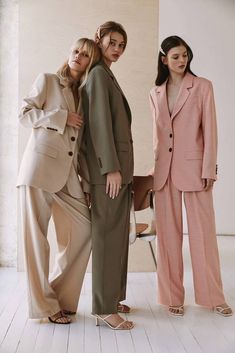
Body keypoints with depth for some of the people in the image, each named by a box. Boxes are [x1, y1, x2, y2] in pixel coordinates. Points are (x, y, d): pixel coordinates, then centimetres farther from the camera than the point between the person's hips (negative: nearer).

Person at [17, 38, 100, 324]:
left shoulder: (84, 94, 20)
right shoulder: (47, 81, 7)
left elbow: (80, 142, 18)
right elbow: (25, 114, -1)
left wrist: (88, 179, 10)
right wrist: (62, 117, -9)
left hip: (68, 173, 6)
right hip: (40, 166, -5)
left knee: (84, 230, 1)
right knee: (36, 238, -1)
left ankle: (60, 296, 16)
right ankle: (44, 305, 10)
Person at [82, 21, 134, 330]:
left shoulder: (107, 76, 22)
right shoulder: (98, 73, -6)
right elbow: (100, 121, -16)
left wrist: (121, 167, 17)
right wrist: (111, 168, -21)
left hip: (119, 165, 9)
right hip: (109, 166, -9)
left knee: (118, 233, 11)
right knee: (108, 234, -8)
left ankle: (112, 298, 20)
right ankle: (104, 308, -2)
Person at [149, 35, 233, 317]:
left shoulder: (202, 86, 2)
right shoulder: (155, 94, 12)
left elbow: (209, 130, -3)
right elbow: (157, 134, 14)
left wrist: (208, 170, -9)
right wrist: (154, 168, 11)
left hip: (193, 166, -3)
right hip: (164, 169, 3)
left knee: (203, 232, 2)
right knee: (168, 234, 5)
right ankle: (173, 296, 15)